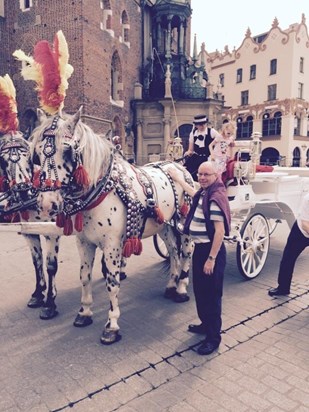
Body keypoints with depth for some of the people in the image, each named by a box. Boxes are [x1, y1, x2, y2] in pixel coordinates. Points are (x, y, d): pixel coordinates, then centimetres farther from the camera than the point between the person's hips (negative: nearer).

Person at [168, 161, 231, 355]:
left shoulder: (216, 198, -21)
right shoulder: (204, 193, 7)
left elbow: (220, 231, -23)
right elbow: (195, 195, 34)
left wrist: (211, 259, -22)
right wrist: (180, 179, 41)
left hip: (211, 250, -9)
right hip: (200, 248, 10)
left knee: (212, 294, 2)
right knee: (199, 289, 20)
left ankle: (214, 336, 17)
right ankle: (206, 323, 39)